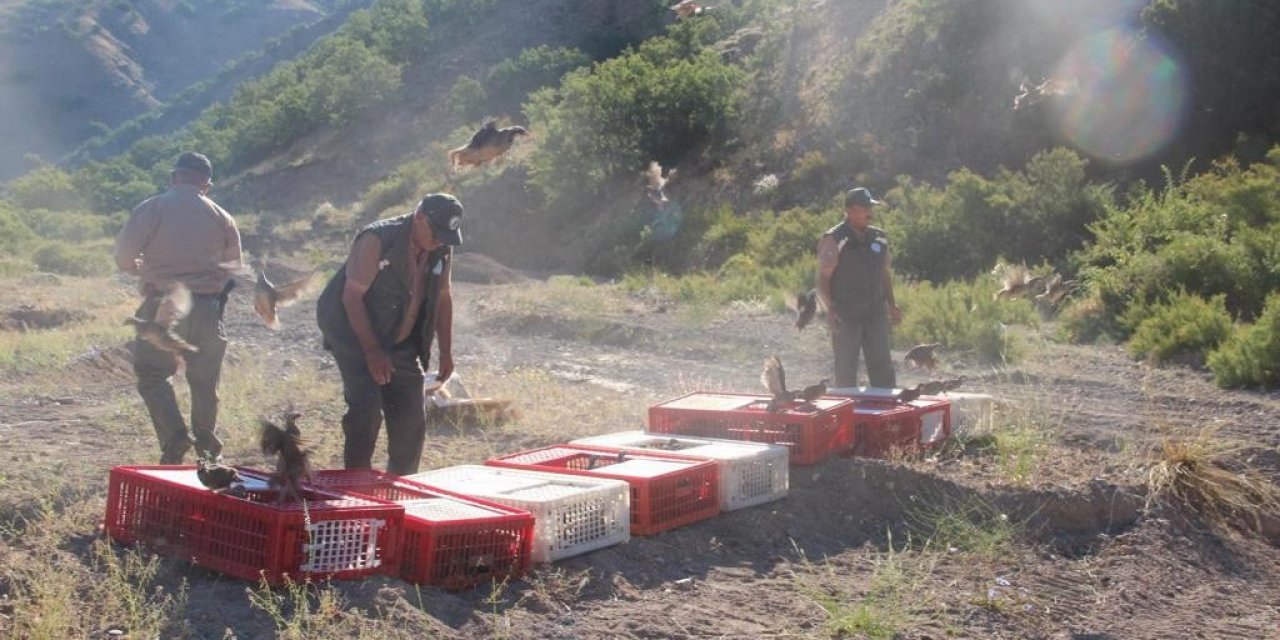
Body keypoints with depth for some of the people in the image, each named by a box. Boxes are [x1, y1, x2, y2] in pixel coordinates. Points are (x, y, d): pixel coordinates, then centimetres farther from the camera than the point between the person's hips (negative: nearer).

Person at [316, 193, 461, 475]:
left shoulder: (443, 250, -3)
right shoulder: (377, 240, -23)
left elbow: (443, 298, 9)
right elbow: (352, 296, -23)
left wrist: (446, 352, 4)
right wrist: (372, 351, -26)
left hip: (400, 344, 6)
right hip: (353, 334, -6)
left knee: (411, 420, 5)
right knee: (367, 406, -21)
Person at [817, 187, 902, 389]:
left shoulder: (879, 238, 11)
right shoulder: (834, 240, -8)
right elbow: (823, 278, -10)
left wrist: (891, 303, 11)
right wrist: (830, 308, -21)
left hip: (875, 314, 5)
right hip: (845, 317, -5)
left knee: (882, 366, 6)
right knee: (846, 372, 1)